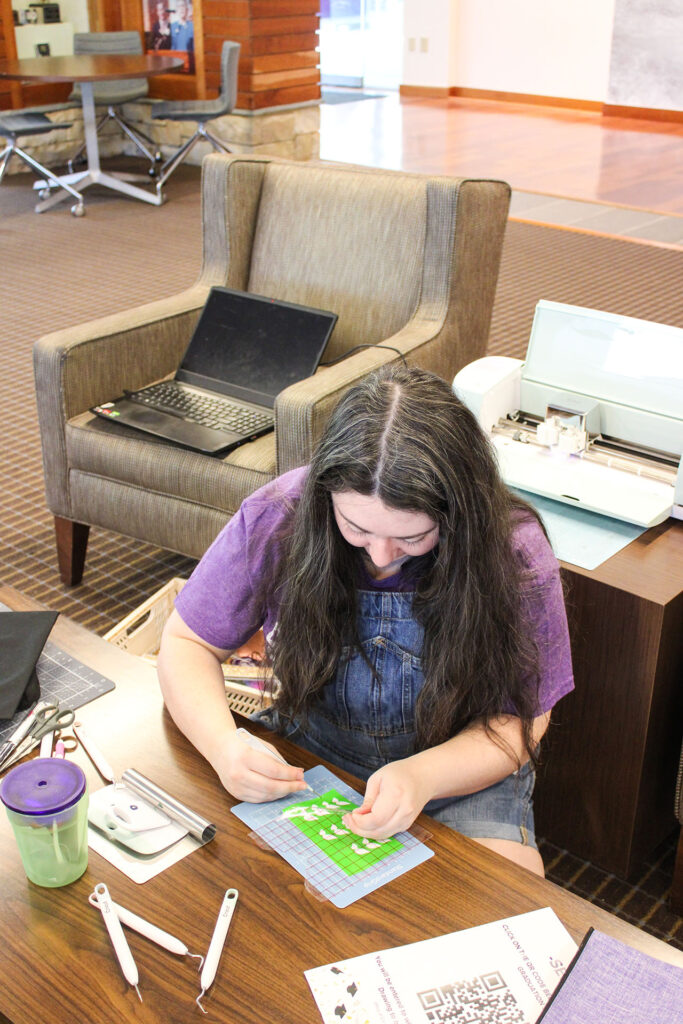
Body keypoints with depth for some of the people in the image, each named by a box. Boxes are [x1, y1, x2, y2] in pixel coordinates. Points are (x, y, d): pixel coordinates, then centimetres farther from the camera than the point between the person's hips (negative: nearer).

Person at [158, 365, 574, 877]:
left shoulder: (514, 552, -21)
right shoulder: (276, 517, -19)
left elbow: (519, 721, -12)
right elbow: (187, 643, -6)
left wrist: (422, 775, -33)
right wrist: (223, 745, -27)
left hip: (461, 771, -2)